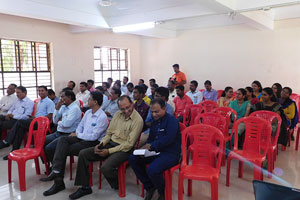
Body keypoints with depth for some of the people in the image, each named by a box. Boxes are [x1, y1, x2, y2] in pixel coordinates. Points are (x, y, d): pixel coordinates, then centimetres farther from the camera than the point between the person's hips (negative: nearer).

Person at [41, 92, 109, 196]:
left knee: (64, 151, -18)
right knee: (62, 139, -17)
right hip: (82, 138, 8)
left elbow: (94, 136, -20)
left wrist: (77, 135, -10)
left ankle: (59, 182, -8)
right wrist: (77, 134, -1)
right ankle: (56, 172, -25)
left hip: (93, 143, -8)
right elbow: (80, 126, 22)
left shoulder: (102, 117, -16)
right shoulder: (88, 112, 12)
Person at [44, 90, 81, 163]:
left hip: (68, 135, -9)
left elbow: (66, 124, -26)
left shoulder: (75, 108, -15)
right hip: (58, 133, 9)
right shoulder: (63, 107, 11)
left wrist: (59, 122, -4)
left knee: (49, 148, -22)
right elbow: (55, 121, 8)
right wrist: (57, 107, -1)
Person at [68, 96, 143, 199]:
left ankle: (118, 186, 2)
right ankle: (85, 187, 7)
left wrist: (109, 151, -17)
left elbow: (129, 144, -17)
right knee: (83, 154, -4)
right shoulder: (117, 114, 7)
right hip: (110, 143, 8)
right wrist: (101, 143, -5)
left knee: (106, 167, -31)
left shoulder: (137, 120, -16)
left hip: (124, 149, -7)